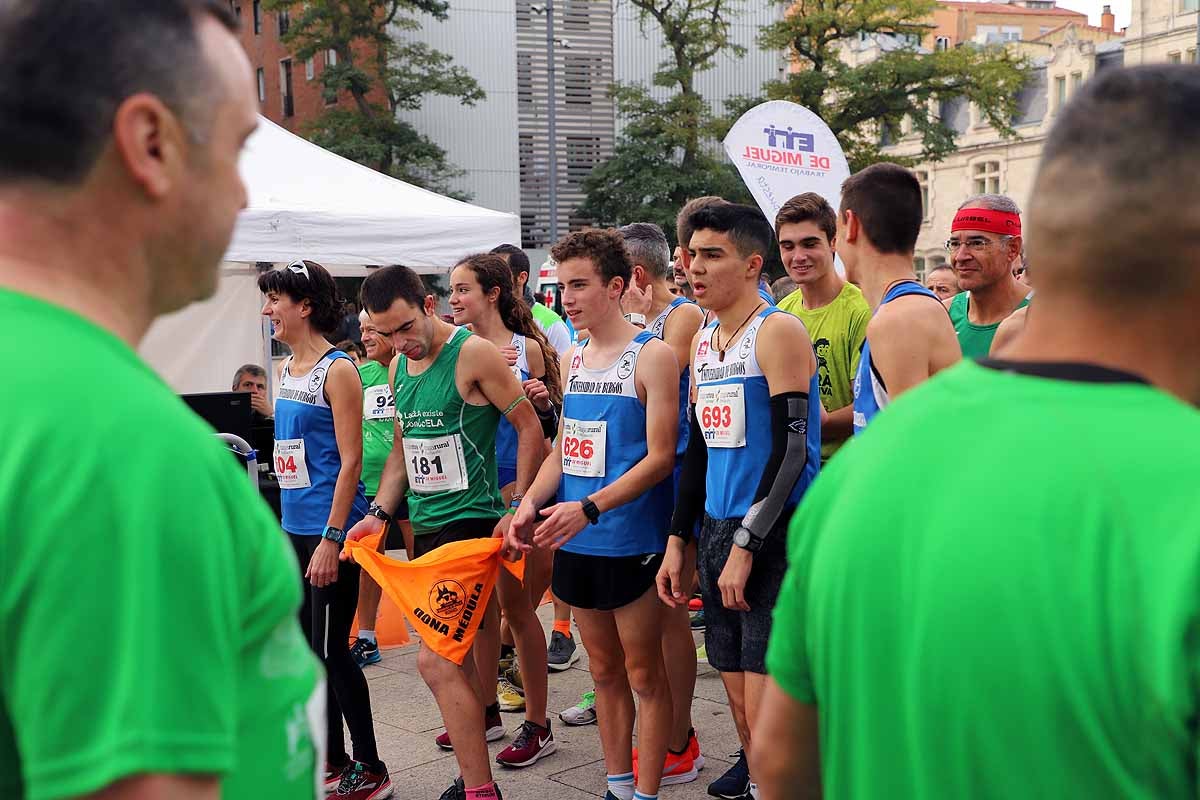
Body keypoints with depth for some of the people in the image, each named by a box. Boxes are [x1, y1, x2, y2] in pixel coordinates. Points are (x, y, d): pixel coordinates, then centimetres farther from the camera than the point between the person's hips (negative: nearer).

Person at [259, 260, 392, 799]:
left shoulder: (337, 369, -11)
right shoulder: (285, 369, 12)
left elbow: (350, 461, -15)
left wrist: (331, 539, -19)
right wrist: (288, 528, 17)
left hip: (331, 529, -8)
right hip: (294, 527, 8)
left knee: (332, 649, -2)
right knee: (308, 648, 14)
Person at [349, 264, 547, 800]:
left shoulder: (473, 353, -11)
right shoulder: (399, 367, 11)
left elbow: (529, 427, -9)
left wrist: (516, 509, -12)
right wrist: (380, 513, 10)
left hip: (469, 523, -8)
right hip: (424, 525, 8)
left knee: (436, 660, -11)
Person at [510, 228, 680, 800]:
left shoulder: (651, 355, -10)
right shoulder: (573, 359, 11)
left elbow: (660, 457, -15)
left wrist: (589, 508, -24)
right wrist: (532, 501, -2)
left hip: (631, 543, -7)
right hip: (575, 543, 7)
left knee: (644, 675, 6)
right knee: (604, 672, 17)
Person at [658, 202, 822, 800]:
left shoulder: (778, 332, -10)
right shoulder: (702, 342, 13)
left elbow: (792, 449, -17)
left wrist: (745, 545, -18)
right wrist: (677, 541, 14)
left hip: (773, 537, -7)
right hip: (717, 530, 7)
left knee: (767, 712, -4)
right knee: (737, 690, 16)